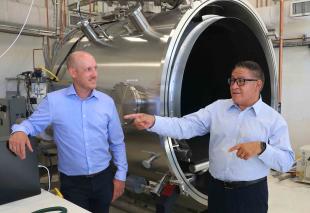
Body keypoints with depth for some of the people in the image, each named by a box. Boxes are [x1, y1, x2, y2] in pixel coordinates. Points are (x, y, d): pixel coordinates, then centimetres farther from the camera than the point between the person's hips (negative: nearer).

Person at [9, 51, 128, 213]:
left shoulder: (107, 102, -1)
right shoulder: (53, 100, -8)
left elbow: (117, 142, 4)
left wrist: (121, 175, 3)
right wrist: (20, 131, -26)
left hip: (103, 178, 3)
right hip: (72, 182, -2)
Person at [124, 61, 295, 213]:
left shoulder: (274, 119, -4)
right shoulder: (217, 108, 2)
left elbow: (287, 161, -7)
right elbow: (185, 126, -8)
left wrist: (261, 148, -25)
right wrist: (153, 122, -24)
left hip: (251, 194, -2)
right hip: (216, 190, 3)